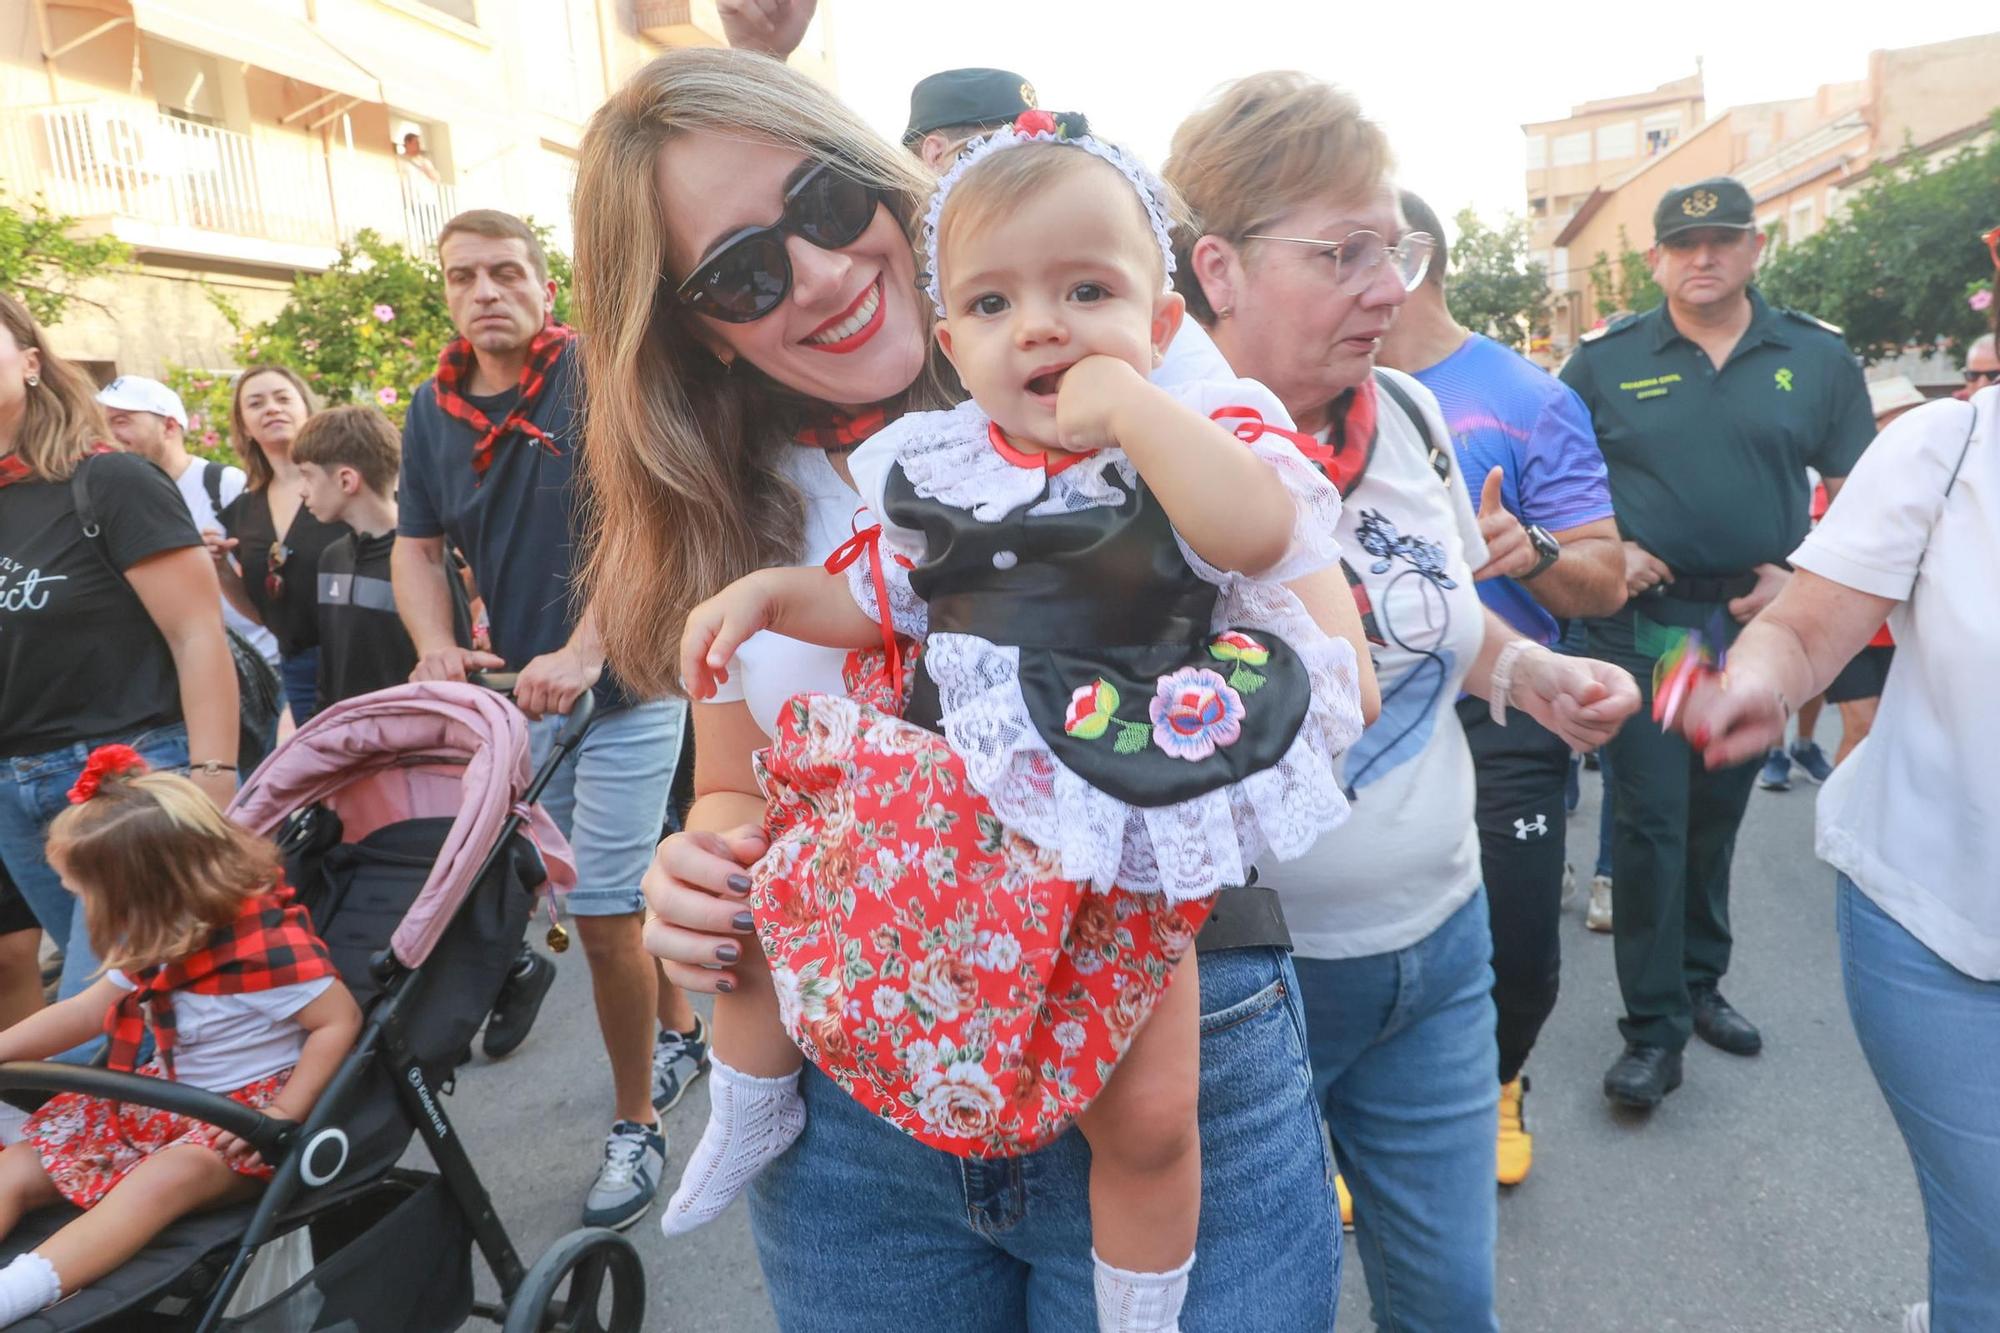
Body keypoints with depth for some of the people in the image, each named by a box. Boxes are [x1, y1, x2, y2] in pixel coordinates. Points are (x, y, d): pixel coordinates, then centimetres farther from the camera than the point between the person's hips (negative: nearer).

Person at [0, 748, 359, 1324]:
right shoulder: (163, 937, 3)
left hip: (247, 1107, -9)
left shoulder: (265, 943, -25)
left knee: (166, 1177, -39)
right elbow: (89, 1010, 17)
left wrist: (282, 1117, -29)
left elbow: (340, 1021, -23)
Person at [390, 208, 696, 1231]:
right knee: (617, 895, 18)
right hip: (520, 690, 6)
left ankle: (634, 1126, 15)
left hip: (623, 685, -6)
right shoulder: (433, 408, 11)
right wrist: (437, 648, -8)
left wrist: (583, 651, -29)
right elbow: (416, 545, 11)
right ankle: (682, 1033, 42)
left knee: (603, 914, -4)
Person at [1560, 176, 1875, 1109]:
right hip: (1643, 621, -2)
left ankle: (1699, 983, 33)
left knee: (1718, 814, 15)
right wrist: (1605, 550, -12)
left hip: (1757, 623, 3)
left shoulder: (1818, 357, 6)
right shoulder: (1605, 360, 0)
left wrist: (1800, 574, -5)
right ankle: (1653, 1029, 5)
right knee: (1651, 817, -5)